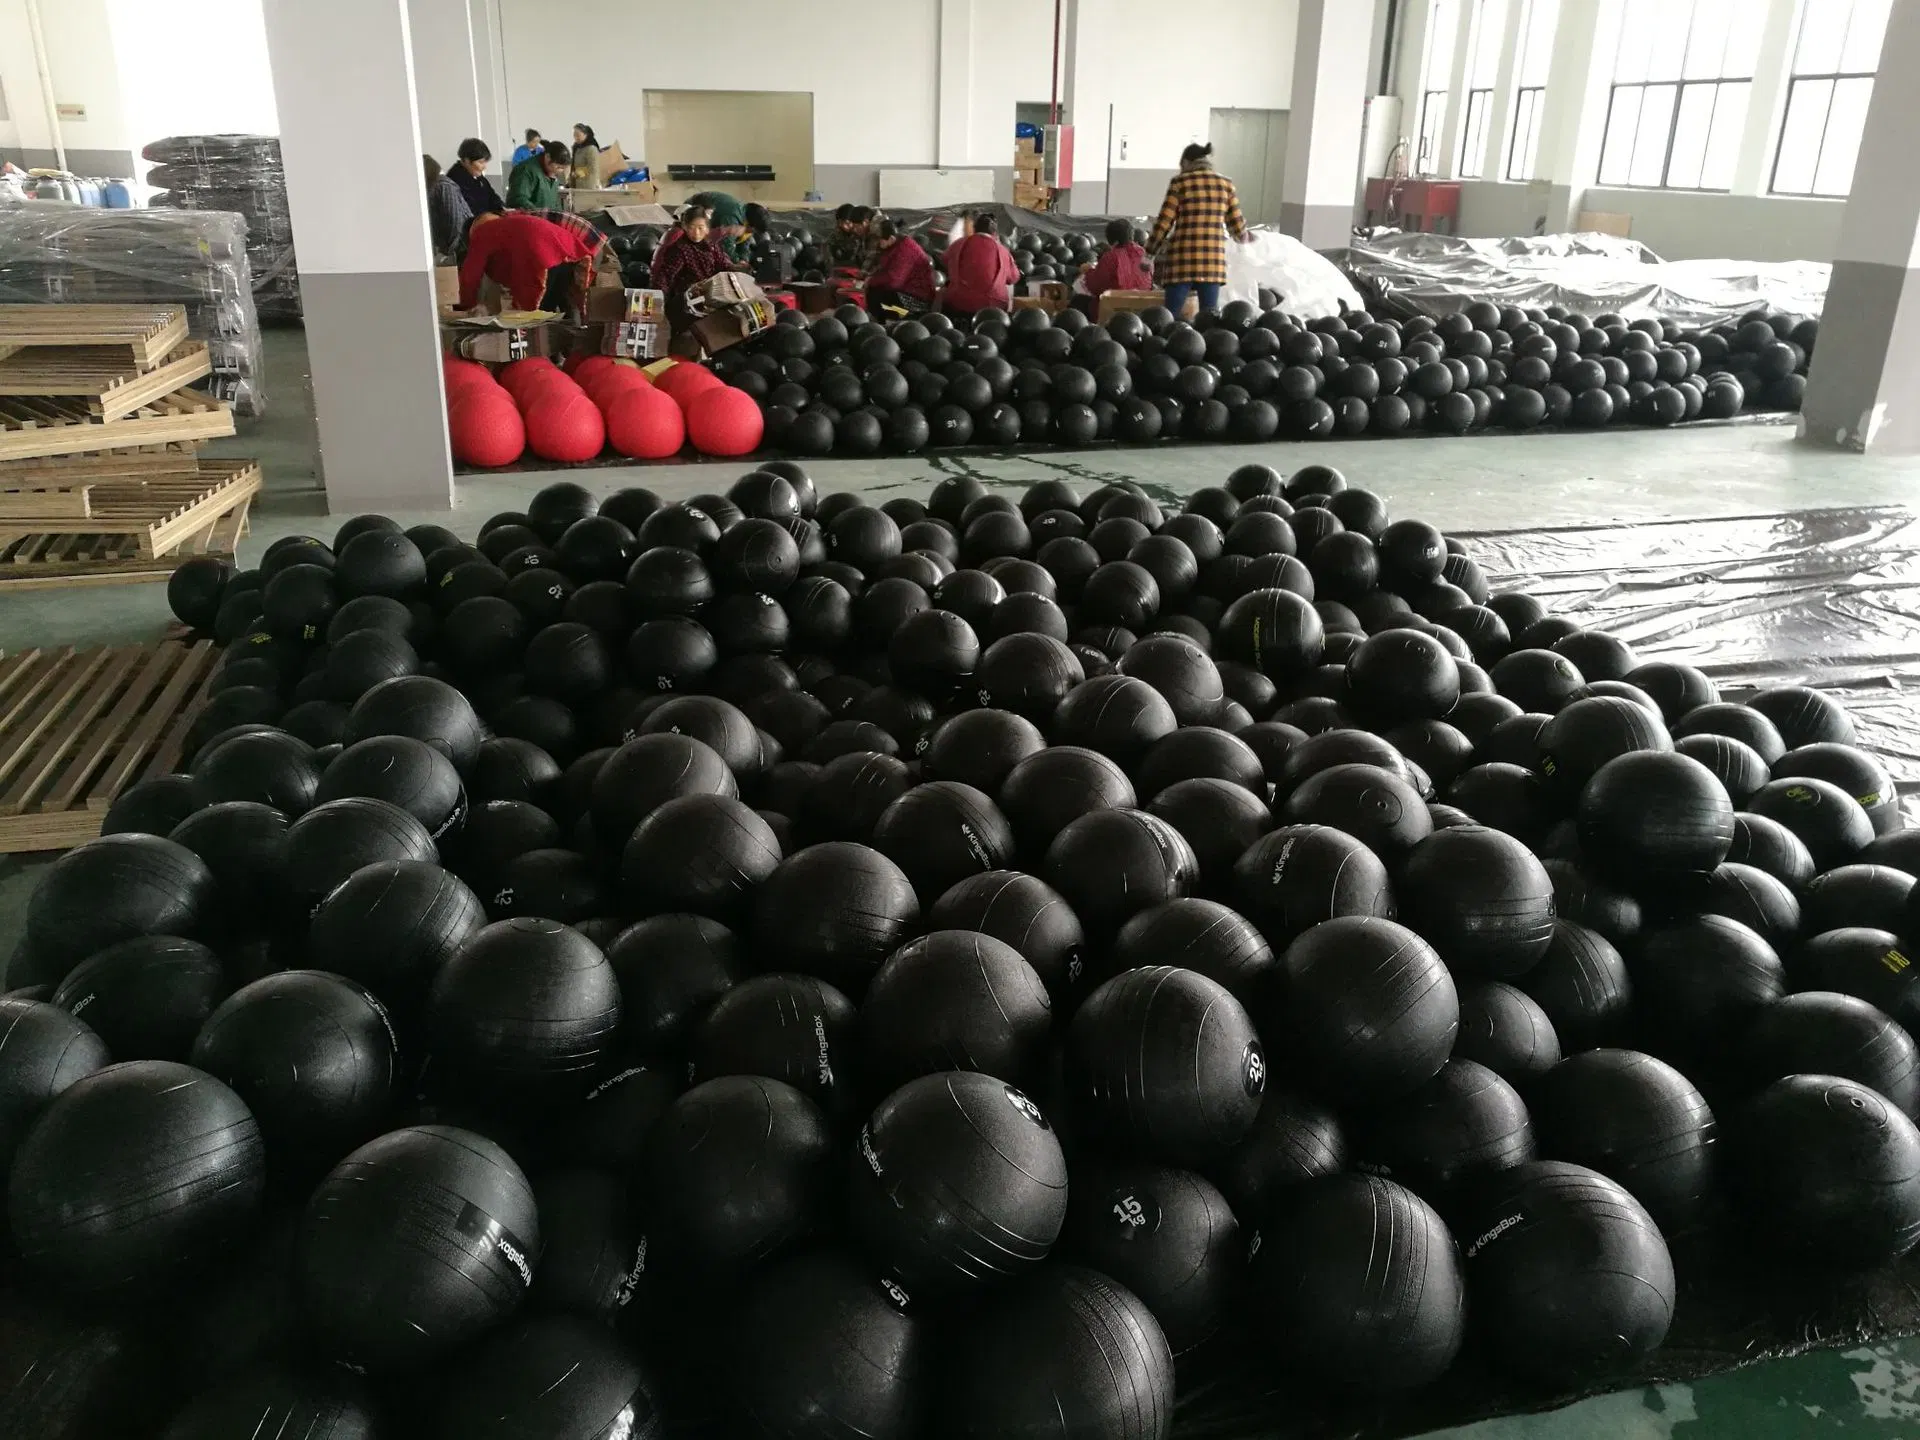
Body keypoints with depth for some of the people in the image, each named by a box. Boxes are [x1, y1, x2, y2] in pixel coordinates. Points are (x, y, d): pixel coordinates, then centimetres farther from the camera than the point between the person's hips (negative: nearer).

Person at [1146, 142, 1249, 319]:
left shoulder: (1180, 182, 1)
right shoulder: (1226, 183, 10)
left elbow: (1164, 221, -2)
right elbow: (1236, 222, 14)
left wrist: (1149, 253, 6)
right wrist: (1244, 237, 36)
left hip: (1183, 259, -3)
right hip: (1214, 260, 3)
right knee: (1210, 316, 5)